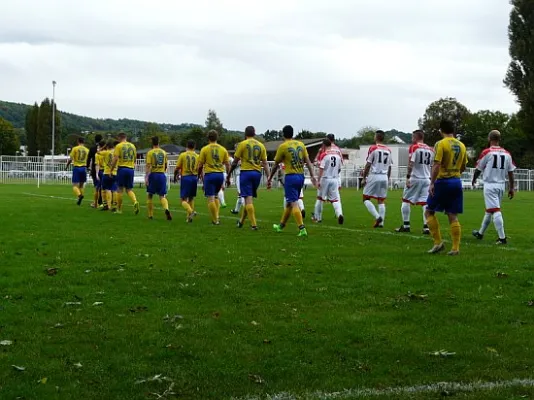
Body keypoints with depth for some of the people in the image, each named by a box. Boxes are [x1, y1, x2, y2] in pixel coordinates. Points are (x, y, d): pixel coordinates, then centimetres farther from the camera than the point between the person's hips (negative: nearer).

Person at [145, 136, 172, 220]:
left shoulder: (150, 152, -4)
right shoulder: (164, 152, 8)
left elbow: (148, 166, -12)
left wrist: (146, 177, -15)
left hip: (153, 175, -3)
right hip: (162, 175, 3)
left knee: (149, 195, 13)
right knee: (162, 196, 3)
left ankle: (150, 215, 14)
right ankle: (166, 209, -26)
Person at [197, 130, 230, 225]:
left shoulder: (205, 149, -2)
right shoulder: (223, 149, 6)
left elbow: (200, 165, -1)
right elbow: (227, 165, 7)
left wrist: (200, 174, 14)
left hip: (209, 174, -4)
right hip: (220, 174, 4)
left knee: (211, 198, -1)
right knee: (215, 196, 22)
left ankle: (215, 220, -3)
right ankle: (217, 216, 13)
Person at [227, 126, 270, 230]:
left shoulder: (242, 144, -1)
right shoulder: (261, 145, 10)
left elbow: (235, 162, -1)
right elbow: (265, 163, 5)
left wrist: (228, 176, 7)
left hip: (246, 172, -4)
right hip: (257, 173, 4)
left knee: (248, 198, -6)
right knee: (249, 198, 15)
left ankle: (253, 224, -15)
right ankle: (241, 221, 28)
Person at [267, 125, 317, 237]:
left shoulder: (283, 146, -6)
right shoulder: (301, 144, 8)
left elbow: (276, 165, 1)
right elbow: (308, 162, 3)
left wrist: (270, 178, 12)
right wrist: (312, 176, 3)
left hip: (290, 177, -6)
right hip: (301, 176, 6)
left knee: (294, 204, -7)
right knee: (290, 202, 19)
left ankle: (302, 229, -19)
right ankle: (281, 225, 34)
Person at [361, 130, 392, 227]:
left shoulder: (373, 148, -6)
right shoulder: (388, 150, 10)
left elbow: (368, 165, -7)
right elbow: (389, 167, 13)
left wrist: (364, 178, -2)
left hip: (374, 176, -5)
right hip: (384, 177, 5)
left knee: (366, 198, 2)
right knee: (381, 200, 9)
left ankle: (377, 217, -13)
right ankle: (381, 222, 4)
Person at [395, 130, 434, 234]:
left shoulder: (414, 147, -5)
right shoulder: (430, 150, 12)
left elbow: (411, 164, -14)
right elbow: (432, 167, 15)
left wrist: (408, 177, -14)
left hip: (415, 178, -5)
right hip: (426, 179, 5)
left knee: (406, 200, 8)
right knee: (425, 203, 2)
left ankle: (406, 225, 9)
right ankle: (426, 227, -4)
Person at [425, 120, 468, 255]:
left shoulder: (441, 144, -9)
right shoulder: (461, 145, 9)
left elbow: (437, 165, -17)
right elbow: (463, 167, 17)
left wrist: (432, 183, -15)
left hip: (442, 181, -6)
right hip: (456, 182, 6)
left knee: (429, 212, 7)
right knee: (453, 216, 7)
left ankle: (438, 242, 0)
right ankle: (455, 248, 4)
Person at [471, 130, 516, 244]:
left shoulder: (487, 152, -9)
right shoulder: (507, 154, 5)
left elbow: (478, 169, 2)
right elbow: (510, 172, 6)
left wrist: (474, 180, 21)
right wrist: (511, 188, 14)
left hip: (490, 185, -6)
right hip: (501, 185, 6)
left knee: (495, 210, -7)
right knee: (489, 210, 18)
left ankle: (502, 238, -13)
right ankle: (480, 233, 33)